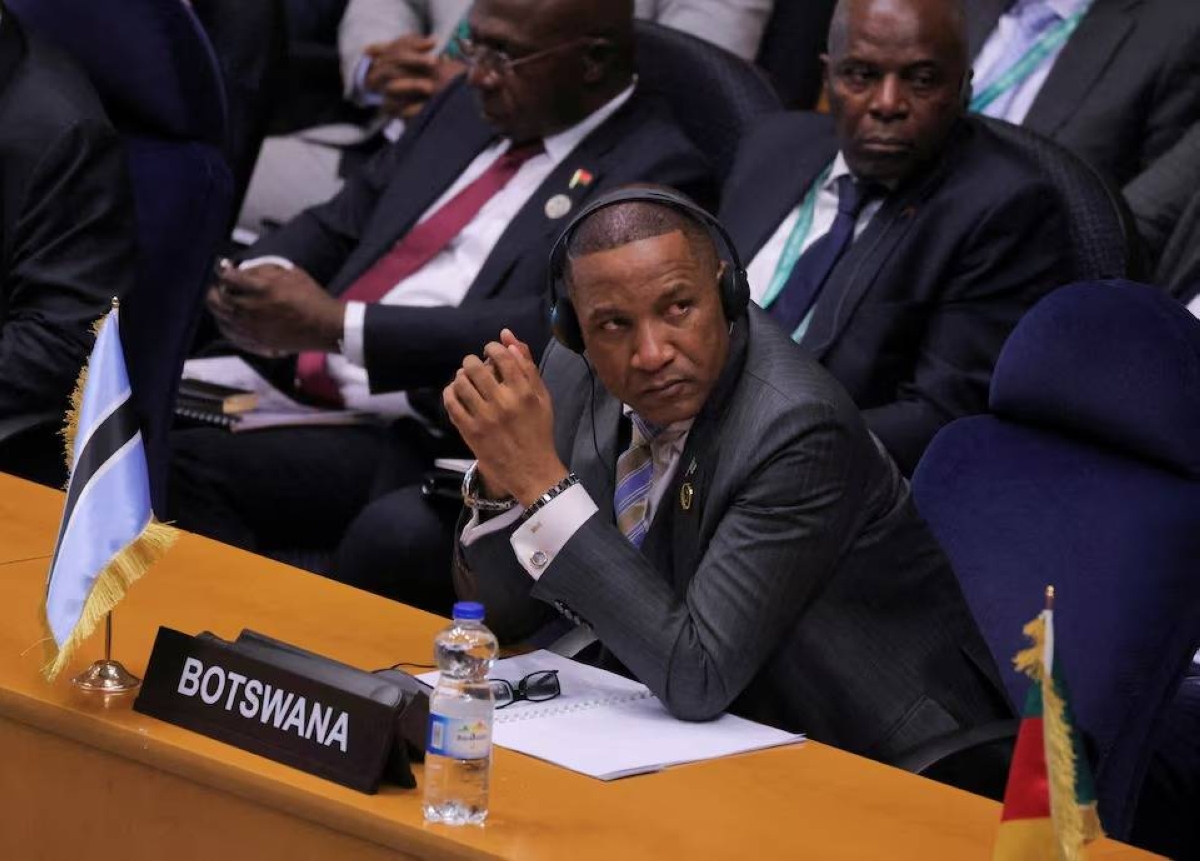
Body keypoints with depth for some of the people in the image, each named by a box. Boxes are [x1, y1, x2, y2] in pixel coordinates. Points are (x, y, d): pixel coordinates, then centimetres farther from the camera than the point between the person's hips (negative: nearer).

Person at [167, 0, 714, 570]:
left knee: (189, 465, -26)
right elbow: (341, 223, 23)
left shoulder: (655, 174, -7)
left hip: (412, 448, -8)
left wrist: (339, 325, -23)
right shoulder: (472, 107, 17)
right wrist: (261, 274, -2)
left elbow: (549, 332, -20)